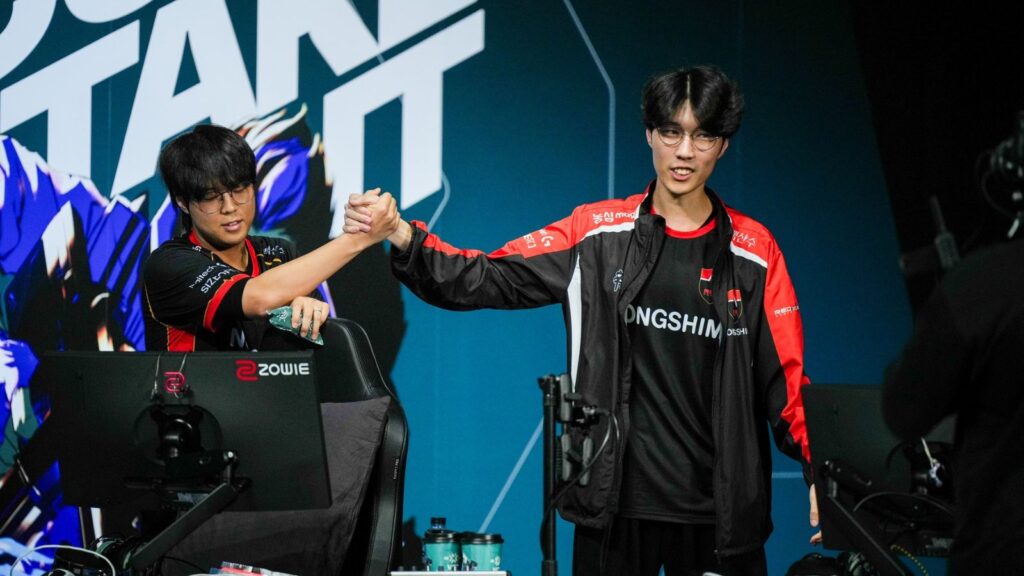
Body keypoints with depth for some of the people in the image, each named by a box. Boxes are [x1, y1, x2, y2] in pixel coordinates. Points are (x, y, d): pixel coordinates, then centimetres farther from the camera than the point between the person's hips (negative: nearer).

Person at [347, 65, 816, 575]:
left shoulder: (754, 251, 4)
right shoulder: (597, 232, 3)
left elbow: (785, 381, 3)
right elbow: (487, 279, -3)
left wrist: (820, 478, -9)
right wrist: (401, 237, -18)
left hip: (718, 511, 0)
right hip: (615, 504, 0)